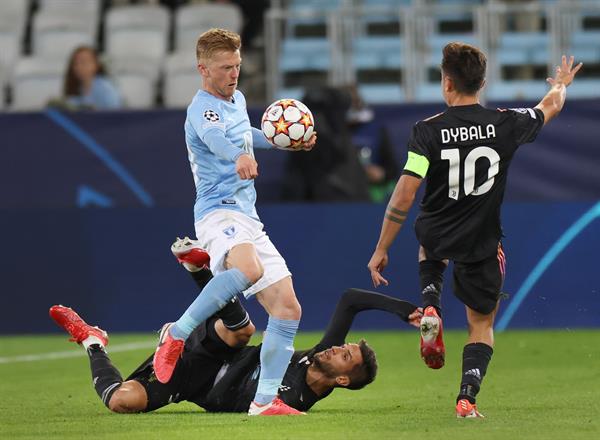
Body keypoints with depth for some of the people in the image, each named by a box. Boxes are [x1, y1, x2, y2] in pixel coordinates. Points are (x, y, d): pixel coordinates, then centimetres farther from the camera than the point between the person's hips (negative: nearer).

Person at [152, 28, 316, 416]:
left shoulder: (238, 99, 19)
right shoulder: (203, 109, -12)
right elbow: (216, 137, -36)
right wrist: (240, 156, -57)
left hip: (249, 219, 9)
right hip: (219, 212, -9)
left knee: (288, 308, 1)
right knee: (249, 268, -40)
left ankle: (265, 400, 4)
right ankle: (177, 333, -24)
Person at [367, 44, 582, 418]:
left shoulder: (428, 131, -16)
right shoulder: (506, 124, -9)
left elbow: (405, 195, -17)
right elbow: (551, 106, 12)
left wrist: (381, 250, -9)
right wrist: (561, 84, 37)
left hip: (434, 235, 0)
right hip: (483, 243, 0)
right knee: (482, 323, 15)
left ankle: (430, 306, 12)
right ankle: (467, 396, -4)